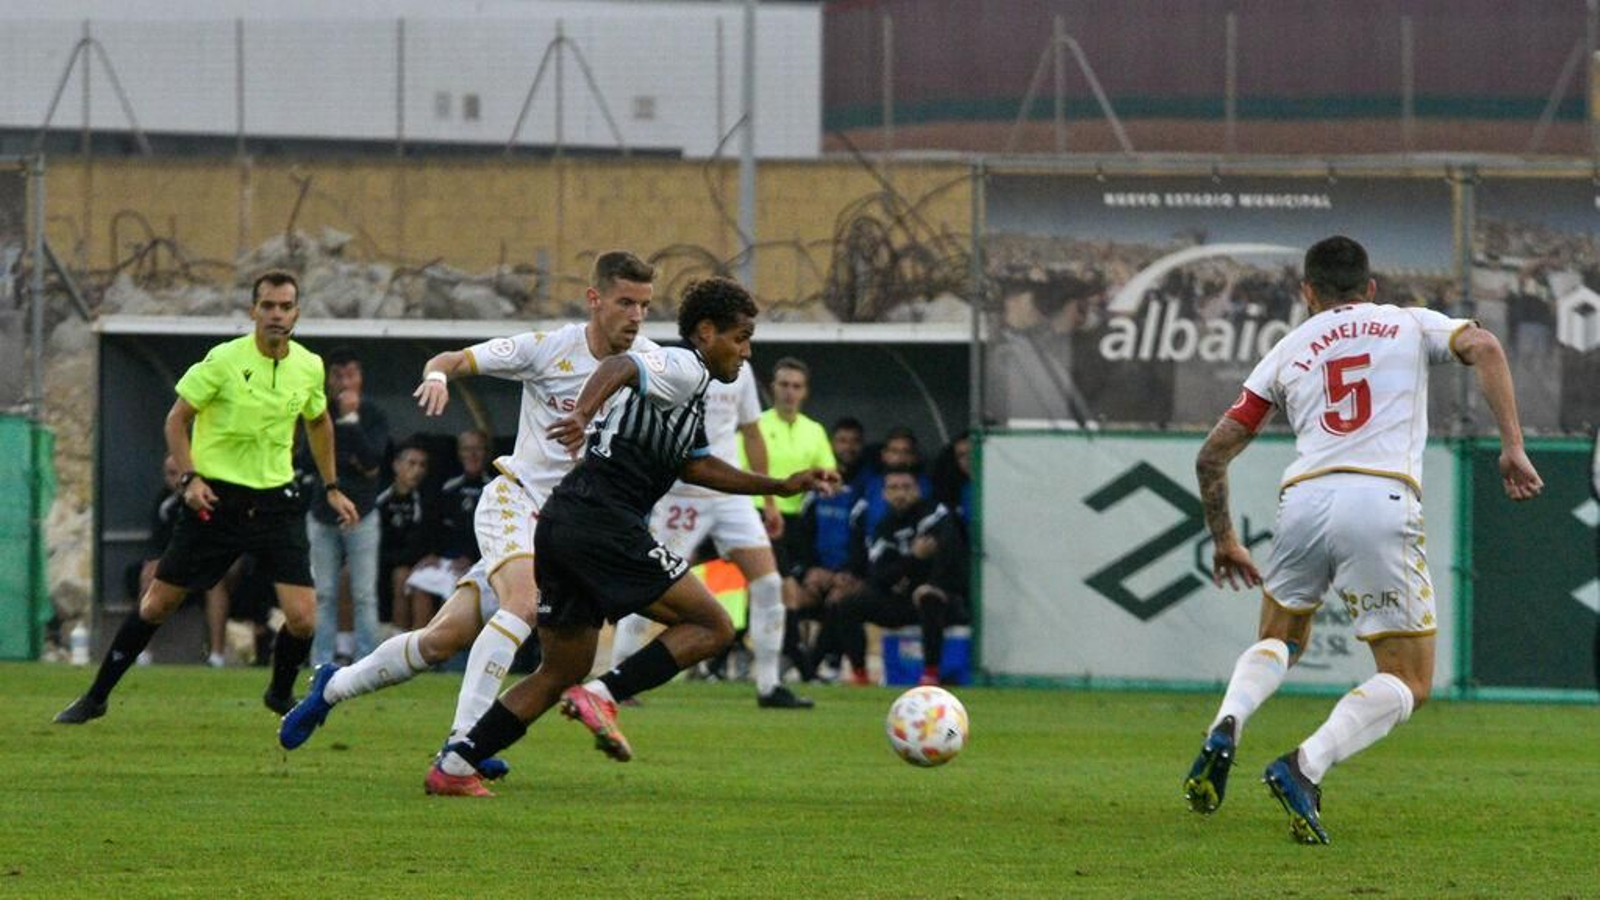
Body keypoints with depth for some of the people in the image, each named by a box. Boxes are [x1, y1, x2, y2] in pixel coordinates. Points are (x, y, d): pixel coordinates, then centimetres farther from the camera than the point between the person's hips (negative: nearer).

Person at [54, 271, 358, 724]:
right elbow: (177, 419, -4)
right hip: (216, 497, -3)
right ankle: (96, 697, 18)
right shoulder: (225, 360, -12)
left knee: (302, 617, -9)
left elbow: (319, 423, 22)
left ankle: (281, 694, 20)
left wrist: (332, 488, 21)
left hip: (275, 501, 3)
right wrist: (190, 477, -16)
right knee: (158, 603, 3)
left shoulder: (309, 367, 1)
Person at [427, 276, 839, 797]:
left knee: (563, 671, 14)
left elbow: (697, 466, 37)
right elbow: (619, 367, -23)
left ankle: (454, 768, 8)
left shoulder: (688, 388, 27)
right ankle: (603, 696, -16)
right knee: (712, 626, -5)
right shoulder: (684, 369, -3)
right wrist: (584, 414, -42)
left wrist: (782, 486, 35)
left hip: (561, 521, 10)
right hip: (603, 523, -10)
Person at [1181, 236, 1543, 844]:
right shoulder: (1411, 325, 20)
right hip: (1382, 502, -3)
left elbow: (1212, 455, 22)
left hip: (1304, 498, 3)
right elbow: (1482, 347, -1)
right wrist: (1513, 446, -3)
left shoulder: (1286, 353, 23)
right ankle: (1306, 766, -21)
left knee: (1279, 639, 28)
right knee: (1408, 683, 4)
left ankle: (1224, 729, -3)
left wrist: (1223, 540, 35)